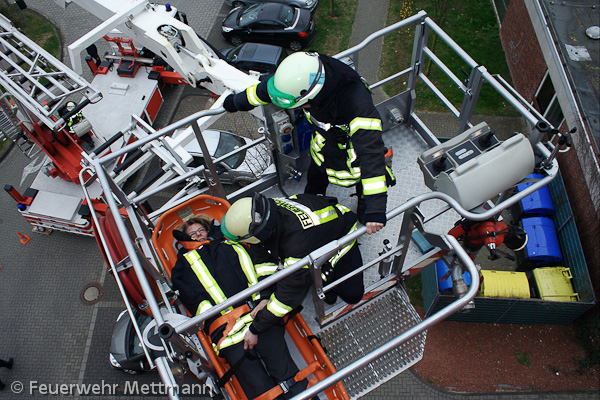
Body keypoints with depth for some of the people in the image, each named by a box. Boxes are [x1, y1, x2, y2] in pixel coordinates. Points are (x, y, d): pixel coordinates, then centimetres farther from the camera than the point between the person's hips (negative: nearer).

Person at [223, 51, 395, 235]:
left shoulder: (356, 101, -49)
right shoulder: (301, 77, -30)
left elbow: (370, 151, -51)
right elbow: (263, 90, -10)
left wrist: (376, 207, -56)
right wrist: (235, 102, 10)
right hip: (324, 142, 5)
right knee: (314, 180, 30)